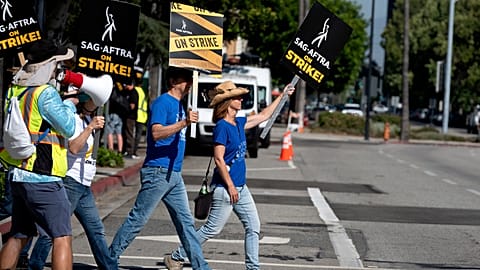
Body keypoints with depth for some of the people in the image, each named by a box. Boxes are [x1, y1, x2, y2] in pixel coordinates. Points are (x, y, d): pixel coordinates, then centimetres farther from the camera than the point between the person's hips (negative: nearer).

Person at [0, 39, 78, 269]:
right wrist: (69, 104, 4)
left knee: (19, 236, 16)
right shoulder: (46, 93, -15)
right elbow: (68, 128, -13)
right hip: (43, 179, -8)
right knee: (62, 237, -6)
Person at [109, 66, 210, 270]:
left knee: (186, 222, 9)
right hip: (158, 171, -9)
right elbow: (156, 133, -24)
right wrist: (184, 123, -31)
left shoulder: (179, 105, 17)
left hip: (174, 174, 9)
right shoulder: (162, 103, -10)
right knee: (137, 219, -5)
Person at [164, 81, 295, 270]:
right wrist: (230, 186, -19)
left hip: (240, 187, 9)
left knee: (253, 227, 6)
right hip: (225, 188, -9)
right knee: (212, 229, -2)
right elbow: (218, 159, -19)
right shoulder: (222, 127, -16)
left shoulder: (238, 123, 9)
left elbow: (263, 116, 25)